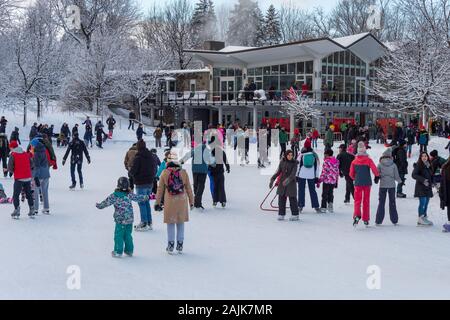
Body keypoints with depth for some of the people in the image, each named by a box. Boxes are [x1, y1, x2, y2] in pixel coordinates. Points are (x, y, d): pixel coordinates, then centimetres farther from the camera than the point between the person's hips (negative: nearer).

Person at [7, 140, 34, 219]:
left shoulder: (13, 155, -9)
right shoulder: (26, 154, 5)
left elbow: (10, 168, -10)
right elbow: (31, 165, 11)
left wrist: (13, 170, 10)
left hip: (18, 179, -5)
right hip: (28, 178, 5)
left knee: (15, 195, 4)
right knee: (29, 194, 15)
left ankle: (17, 210, -6)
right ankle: (32, 211, 16)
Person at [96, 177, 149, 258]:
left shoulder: (114, 195, -10)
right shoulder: (129, 194, -1)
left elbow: (107, 202, -5)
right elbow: (138, 198, 11)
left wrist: (99, 205, 11)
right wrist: (147, 197, 27)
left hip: (120, 220, -4)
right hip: (130, 219, 4)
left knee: (118, 235, 4)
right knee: (128, 235, 15)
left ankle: (118, 252, 6)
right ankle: (129, 251, 22)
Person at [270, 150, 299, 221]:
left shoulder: (294, 163, -7)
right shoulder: (282, 162, 3)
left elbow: (293, 173, -18)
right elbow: (278, 171, 6)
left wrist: (288, 180, -34)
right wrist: (272, 179, -4)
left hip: (291, 183, -3)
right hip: (282, 182, 4)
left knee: (292, 199, -1)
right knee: (281, 199, 4)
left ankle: (295, 215, 9)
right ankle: (281, 214, 13)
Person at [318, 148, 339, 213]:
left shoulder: (326, 161, -13)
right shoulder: (336, 161, 6)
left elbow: (324, 172, -15)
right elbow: (337, 172, 11)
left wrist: (319, 181, -10)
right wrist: (336, 181, 19)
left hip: (326, 181, -6)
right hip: (333, 181, 6)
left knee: (325, 194, 3)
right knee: (330, 194, 17)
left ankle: (323, 207, 5)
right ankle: (330, 207, 16)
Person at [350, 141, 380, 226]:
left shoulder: (354, 161, -1)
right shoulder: (368, 160, -6)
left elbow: (351, 174, 4)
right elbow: (375, 170, -15)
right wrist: (377, 175, 7)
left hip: (358, 183, 0)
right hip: (367, 183, 0)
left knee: (357, 200, 4)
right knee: (366, 201, 11)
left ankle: (357, 215, -21)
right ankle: (366, 219, 15)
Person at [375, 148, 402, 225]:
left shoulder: (380, 165, -6)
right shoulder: (393, 165, -4)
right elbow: (396, 176, -1)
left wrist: (376, 181, 18)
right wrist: (400, 181, 19)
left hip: (382, 185, -1)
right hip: (392, 185, 1)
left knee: (381, 203, 6)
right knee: (392, 203, 11)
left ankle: (378, 221, 3)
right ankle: (394, 220, 14)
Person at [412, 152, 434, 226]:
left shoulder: (429, 165, 13)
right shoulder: (418, 165, -9)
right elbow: (414, 175, -15)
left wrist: (432, 182, 8)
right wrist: (423, 180, -23)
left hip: (428, 187, 7)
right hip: (421, 187, -7)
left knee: (426, 203, 10)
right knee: (422, 202, -11)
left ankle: (424, 218, 17)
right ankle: (421, 219, -6)